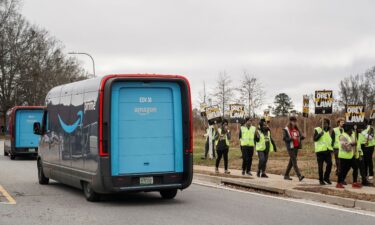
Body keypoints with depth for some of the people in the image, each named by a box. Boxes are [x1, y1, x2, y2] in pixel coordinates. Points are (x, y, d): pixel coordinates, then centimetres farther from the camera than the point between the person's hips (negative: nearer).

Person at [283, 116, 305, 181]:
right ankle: (299, 176, -20)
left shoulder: (297, 129, 15)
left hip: (296, 147, 7)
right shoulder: (286, 129, -4)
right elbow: (284, 138, -11)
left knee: (291, 161, 11)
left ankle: (286, 175, 21)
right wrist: (291, 138, -26)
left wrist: (301, 137, -12)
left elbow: (301, 136, 12)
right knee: (294, 162, -12)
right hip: (290, 147, -7)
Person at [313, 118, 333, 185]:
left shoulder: (329, 131, 18)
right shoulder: (317, 130, -1)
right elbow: (315, 139, -13)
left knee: (329, 163, -7)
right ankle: (321, 180, 11)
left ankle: (326, 177, 11)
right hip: (320, 150, -4)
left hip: (328, 150, 4)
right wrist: (321, 133, -24)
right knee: (320, 165, 1)